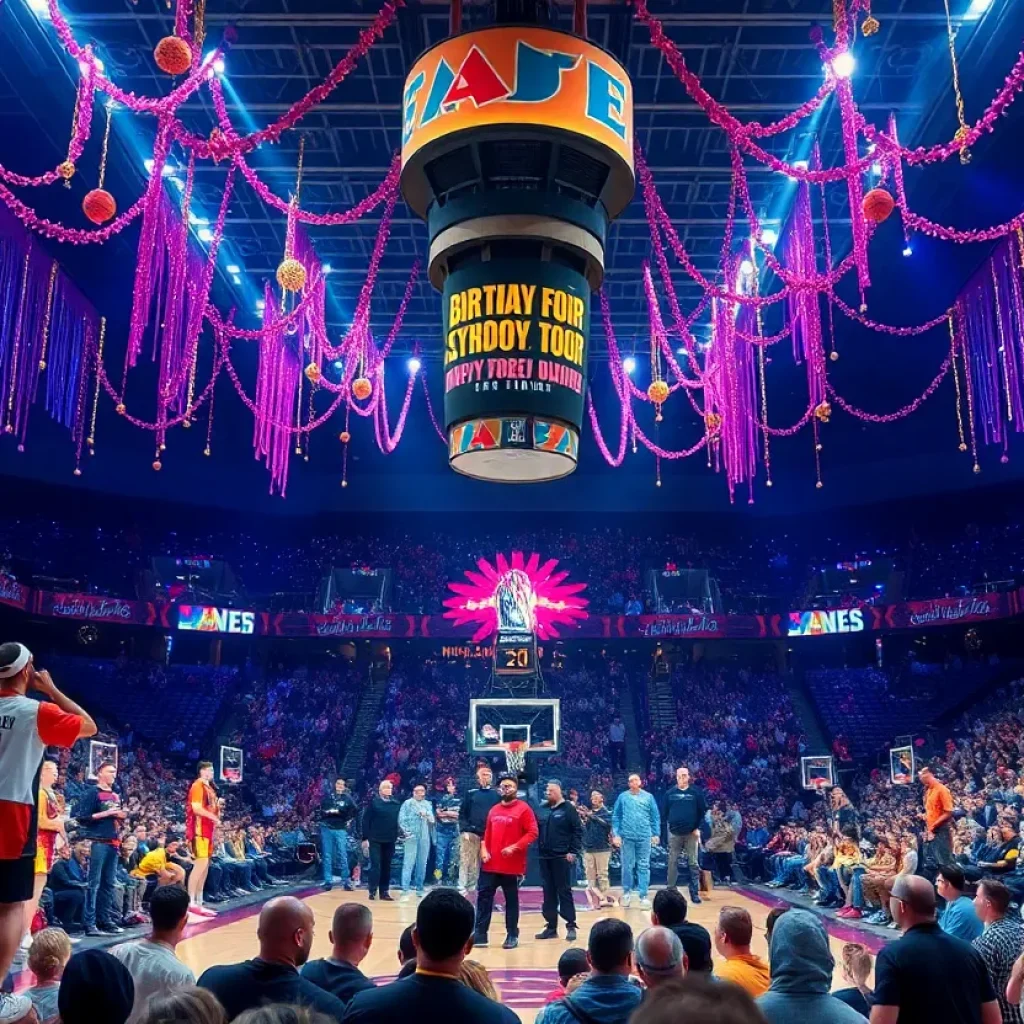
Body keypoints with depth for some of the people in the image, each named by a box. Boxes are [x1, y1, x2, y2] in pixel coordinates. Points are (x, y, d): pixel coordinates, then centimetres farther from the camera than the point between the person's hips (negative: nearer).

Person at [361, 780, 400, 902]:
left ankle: (384, 891, 15)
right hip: (375, 839, -4)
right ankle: (372, 891, 1)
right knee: (375, 865, -5)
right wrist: (365, 838, -8)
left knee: (386, 866, 8)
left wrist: (397, 836, 2)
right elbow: (365, 821, -4)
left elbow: (399, 821, 9)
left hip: (390, 840, 4)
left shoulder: (396, 804, 7)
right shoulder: (373, 802, -3)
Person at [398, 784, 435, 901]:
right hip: (411, 837, -4)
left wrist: (426, 815, -8)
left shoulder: (428, 804, 15)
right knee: (408, 863, -11)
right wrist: (405, 831, -13)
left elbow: (432, 820, 11)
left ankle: (419, 889, 18)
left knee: (422, 864, 8)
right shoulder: (407, 803, 4)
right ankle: (405, 891, -12)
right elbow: (401, 818, -3)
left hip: (424, 838, 4)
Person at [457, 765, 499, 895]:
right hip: (470, 834, -2)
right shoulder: (471, 794, 8)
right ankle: (462, 890, -6)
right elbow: (462, 814, 6)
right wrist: (464, 830, -7)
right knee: (466, 863, -6)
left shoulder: (496, 795, 11)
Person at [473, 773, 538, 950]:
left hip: (512, 865, -5)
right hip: (491, 863, 5)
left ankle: (512, 935, 16)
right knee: (483, 897, 3)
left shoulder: (523, 808, -6)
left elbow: (532, 833, -11)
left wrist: (514, 847, -19)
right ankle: (480, 934, 9)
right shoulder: (494, 810, 12)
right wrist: (484, 849, 2)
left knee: (511, 900, 5)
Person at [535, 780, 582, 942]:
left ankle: (571, 926, 3)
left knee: (564, 891, -3)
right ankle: (551, 926, 15)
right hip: (544, 857, 5)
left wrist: (574, 851, -12)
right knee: (548, 892, 8)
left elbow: (578, 831, -6)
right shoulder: (542, 809, 9)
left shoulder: (568, 809, -4)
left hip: (562, 857, -5)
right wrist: (538, 848, 2)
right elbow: (535, 830, 14)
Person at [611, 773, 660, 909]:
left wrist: (656, 834, 1)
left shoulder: (648, 797, 3)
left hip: (644, 837, 0)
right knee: (627, 866, 6)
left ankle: (643, 896, 6)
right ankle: (627, 892, 20)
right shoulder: (622, 797, 2)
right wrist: (616, 834, -4)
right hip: (627, 836, 0)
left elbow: (655, 816, 6)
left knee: (644, 866, 2)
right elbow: (616, 816, 3)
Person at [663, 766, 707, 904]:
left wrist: (698, 828, -6)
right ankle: (671, 890, 13)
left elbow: (703, 811, 0)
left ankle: (695, 893, 8)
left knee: (693, 863, 3)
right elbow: (665, 812, 5)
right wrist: (668, 826, -4)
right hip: (674, 833, 1)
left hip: (691, 833, -1)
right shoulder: (670, 793, 2)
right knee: (673, 863, 6)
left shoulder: (696, 792, -1)